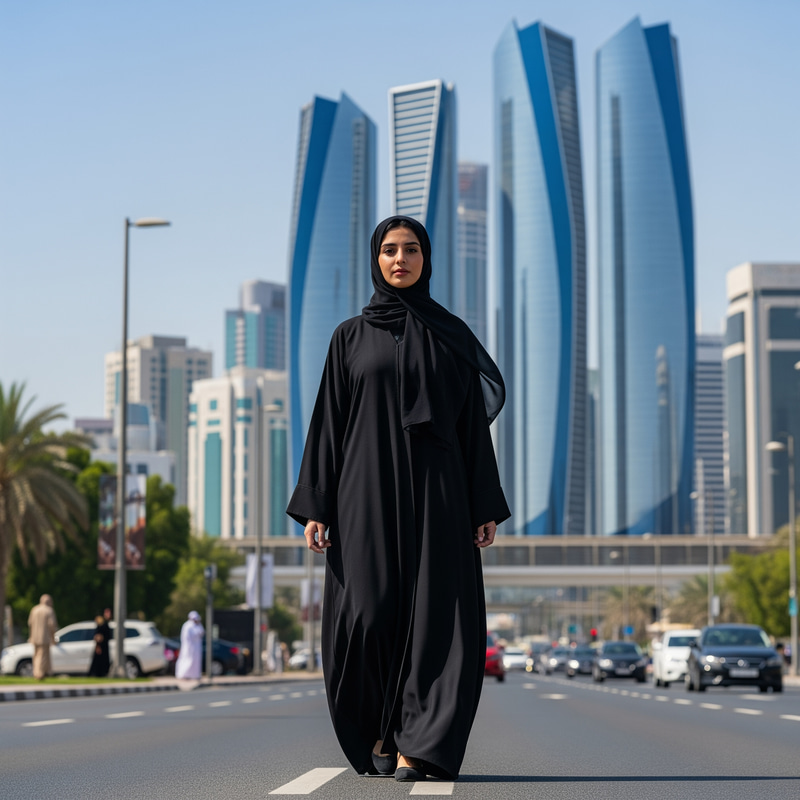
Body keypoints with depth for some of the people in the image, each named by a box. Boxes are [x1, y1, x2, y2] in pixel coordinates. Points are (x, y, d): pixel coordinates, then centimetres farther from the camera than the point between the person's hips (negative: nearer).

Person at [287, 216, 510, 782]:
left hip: (436, 488, 0)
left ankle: (419, 746, -6)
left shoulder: (452, 334, 10)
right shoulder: (351, 336, 9)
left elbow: (473, 422, 8)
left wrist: (486, 506, 1)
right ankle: (378, 733, 17)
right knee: (369, 613, -6)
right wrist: (314, 506, -3)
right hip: (369, 487, 0)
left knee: (434, 614, -9)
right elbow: (330, 421, 5)